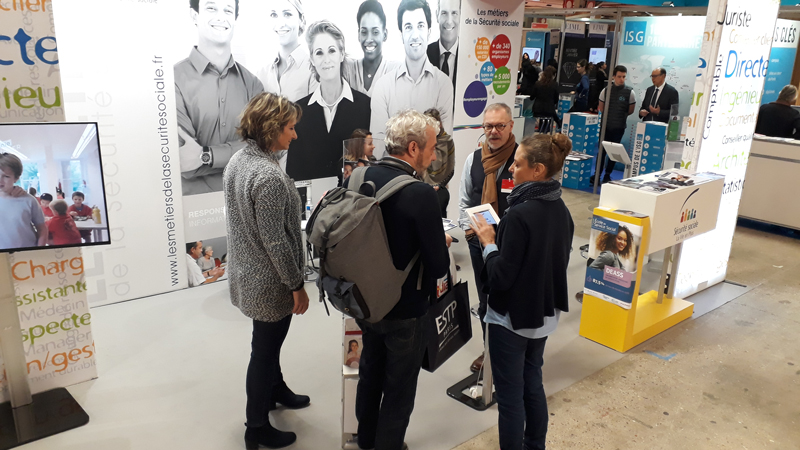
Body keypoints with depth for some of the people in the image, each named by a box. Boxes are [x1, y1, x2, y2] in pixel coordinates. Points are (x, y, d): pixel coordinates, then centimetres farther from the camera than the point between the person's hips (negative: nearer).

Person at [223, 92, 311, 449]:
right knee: (265, 349, 8)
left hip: (246, 272, 9)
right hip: (269, 282, -9)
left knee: (268, 342, 27)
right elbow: (275, 240, -26)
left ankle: (276, 391, 50)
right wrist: (297, 284, -16)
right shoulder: (270, 176, -27)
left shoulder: (238, 161, 2)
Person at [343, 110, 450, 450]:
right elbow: (439, 267, -22)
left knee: (370, 371, 26)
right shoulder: (421, 194, -26)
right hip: (405, 309, -7)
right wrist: (443, 244, -2)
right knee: (399, 389, 14)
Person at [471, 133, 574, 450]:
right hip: (544, 313, 8)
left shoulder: (520, 215, -25)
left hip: (512, 317, -8)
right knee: (533, 385, 23)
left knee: (510, 396, 7)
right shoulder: (561, 210, 0)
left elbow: (501, 277, -24)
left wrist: (488, 242, -9)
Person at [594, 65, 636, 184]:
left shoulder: (629, 92, -3)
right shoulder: (606, 90, 1)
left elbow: (631, 110, 6)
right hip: (605, 125, 1)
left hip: (619, 126, -1)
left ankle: (607, 175, 15)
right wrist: (607, 116, 4)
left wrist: (620, 116, 6)